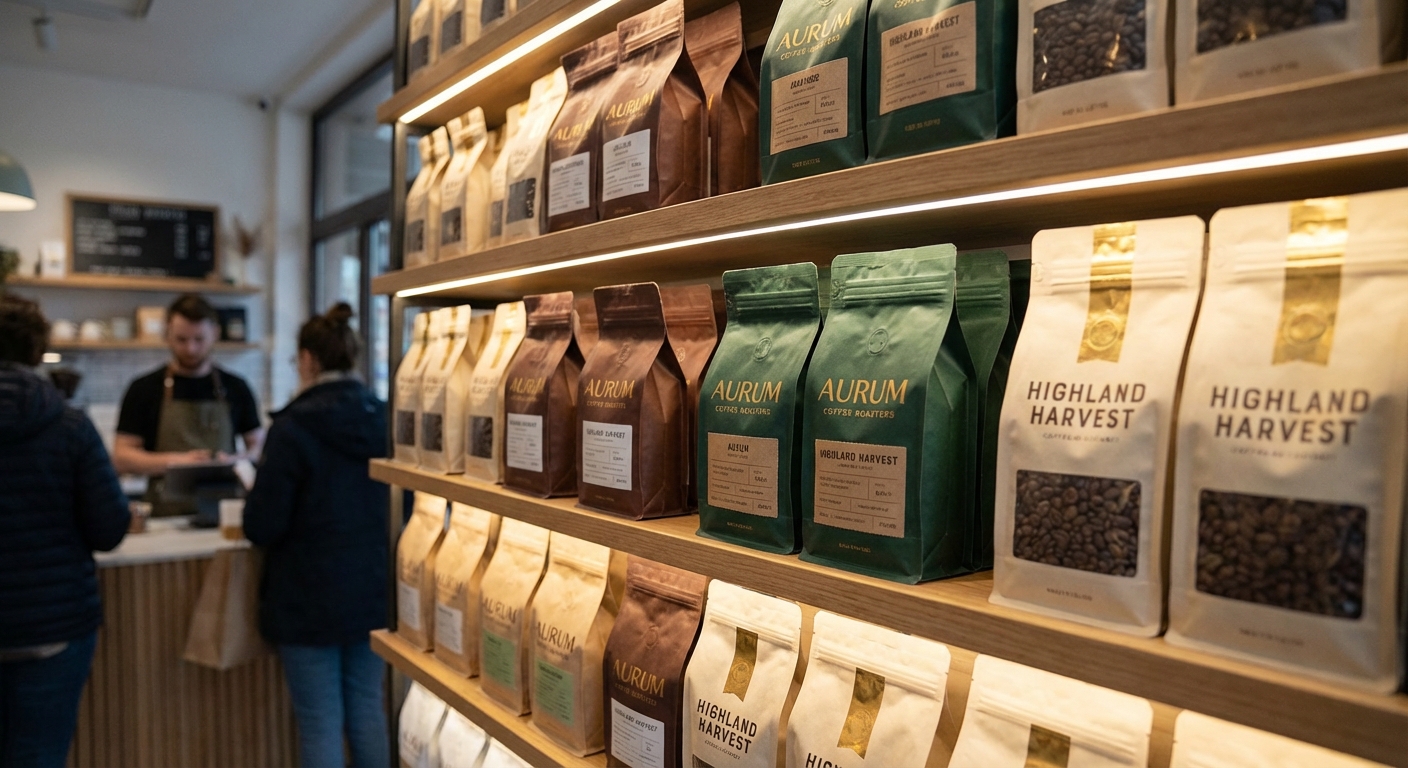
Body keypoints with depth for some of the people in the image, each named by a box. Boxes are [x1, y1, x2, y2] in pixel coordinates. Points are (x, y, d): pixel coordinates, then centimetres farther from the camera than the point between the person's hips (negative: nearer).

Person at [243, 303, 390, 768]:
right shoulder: (385, 420, 0)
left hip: (310, 599, -5)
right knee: (367, 711, 17)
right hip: (374, 592, 5)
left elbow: (262, 527, -12)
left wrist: (255, 502, 8)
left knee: (320, 723, 7)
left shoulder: (294, 427, -15)